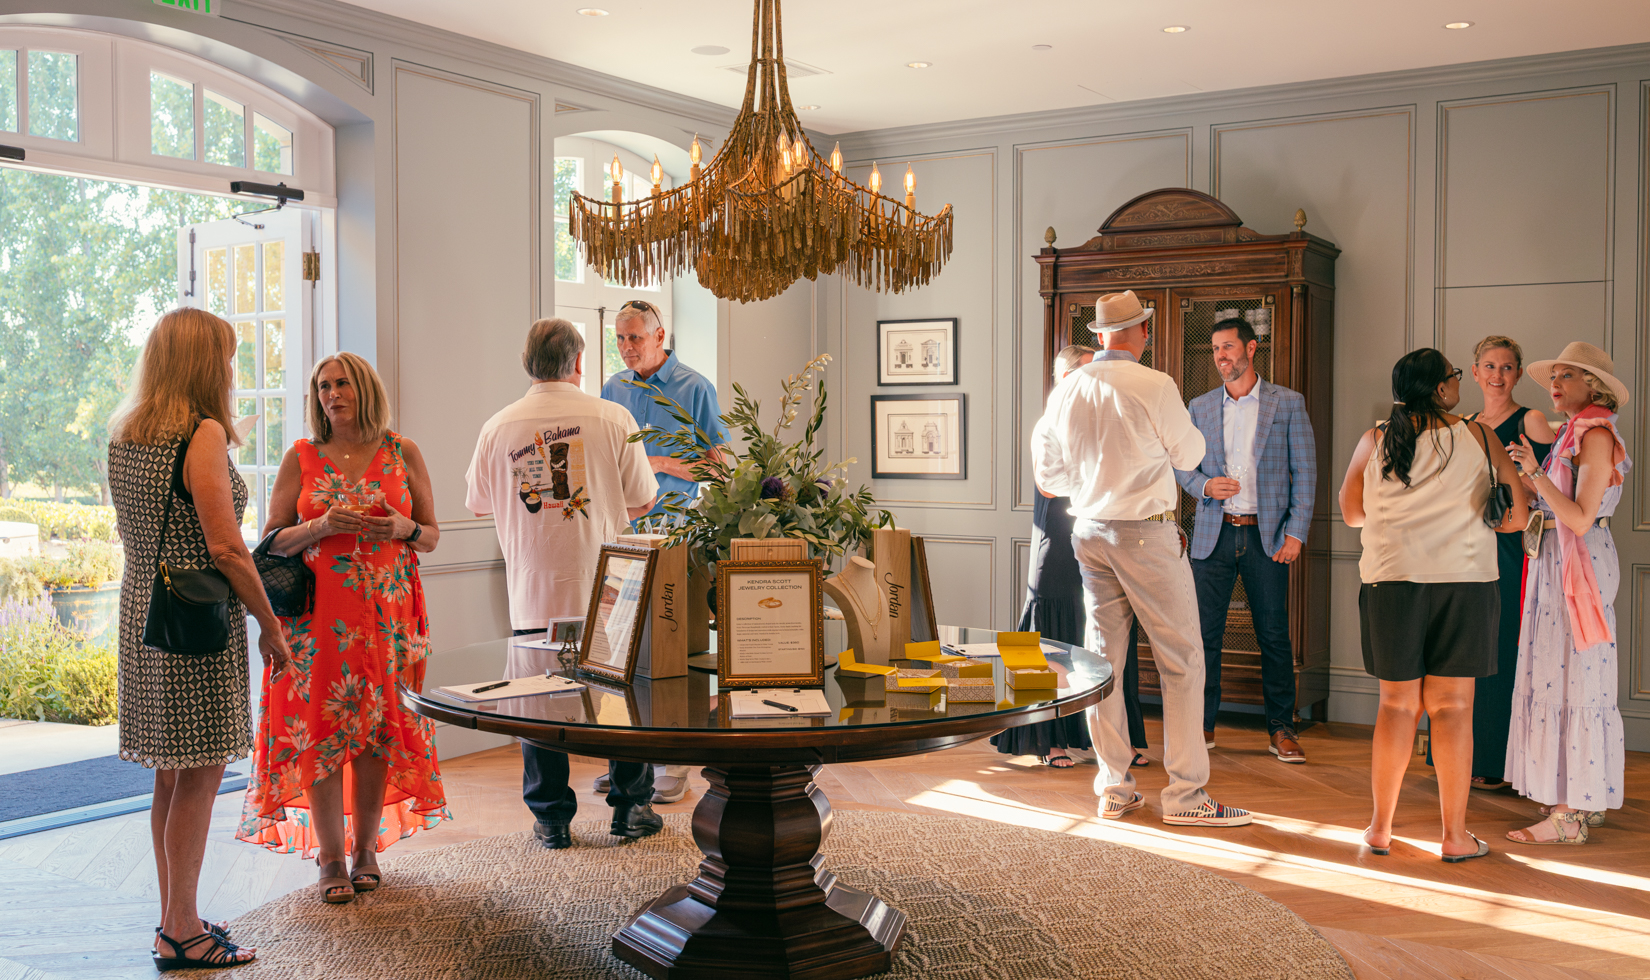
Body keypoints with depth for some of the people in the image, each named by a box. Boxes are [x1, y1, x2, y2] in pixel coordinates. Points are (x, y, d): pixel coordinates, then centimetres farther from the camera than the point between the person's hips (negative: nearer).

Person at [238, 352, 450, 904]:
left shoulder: (403, 454, 6)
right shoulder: (301, 458, 4)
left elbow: (432, 537, 10)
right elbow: (273, 541, 4)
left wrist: (403, 529, -12)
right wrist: (322, 526, -14)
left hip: (387, 611, 1)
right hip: (317, 615, 0)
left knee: (377, 729, 3)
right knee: (320, 728, -2)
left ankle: (366, 846, 18)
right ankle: (331, 857, 9)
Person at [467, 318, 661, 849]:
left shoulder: (497, 428, -1)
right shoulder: (612, 418, -6)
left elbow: (478, 503, 12)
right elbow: (640, 501, 0)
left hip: (532, 591, 1)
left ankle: (551, 819, 16)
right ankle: (631, 808, 19)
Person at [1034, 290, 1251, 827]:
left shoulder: (1065, 392, 3)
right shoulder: (1154, 386, -13)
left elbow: (1048, 473, 12)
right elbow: (1189, 454, 1)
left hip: (1089, 531, 6)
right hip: (1147, 531, -6)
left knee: (1103, 657, 10)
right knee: (1181, 661, 2)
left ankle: (1114, 788, 17)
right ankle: (1185, 793, 4)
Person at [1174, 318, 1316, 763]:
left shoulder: (1288, 404, 3)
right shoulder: (1200, 407, 10)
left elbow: (1305, 471, 1)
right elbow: (1182, 465, 14)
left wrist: (1296, 532, -6)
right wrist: (1204, 485, -9)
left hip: (1266, 534, -2)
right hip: (1214, 534, 2)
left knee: (1274, 635, 3)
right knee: (1205, 633, 2)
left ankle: (1281, 729, 14)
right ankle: (1202, 725, 14)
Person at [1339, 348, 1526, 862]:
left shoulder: (1374, 441, 4)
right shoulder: (1477, 437, 0)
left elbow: (1350, 512, 13)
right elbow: (1519, 509, 3)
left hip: (1391, 578, 1)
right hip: (1464, 577, -1)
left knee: (1396, 703, 10)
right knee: (1452, 705, 4)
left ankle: (1380, 827, 15)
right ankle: (1455, 835, 9)